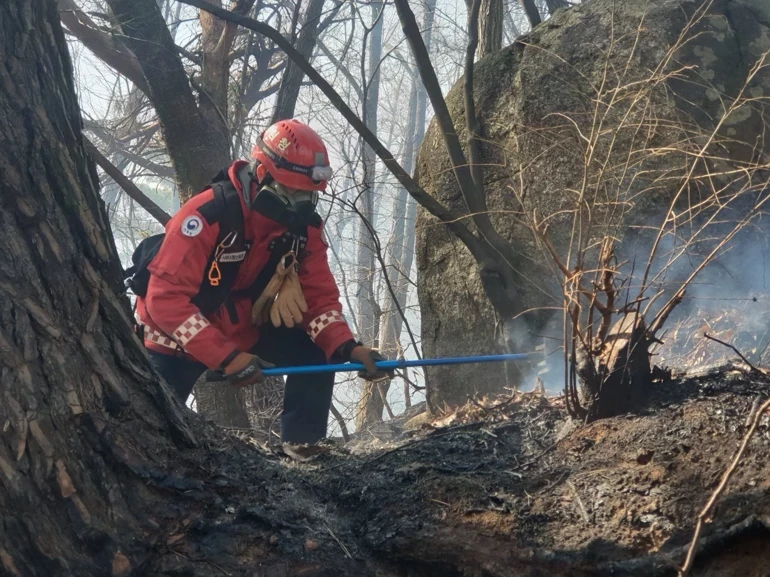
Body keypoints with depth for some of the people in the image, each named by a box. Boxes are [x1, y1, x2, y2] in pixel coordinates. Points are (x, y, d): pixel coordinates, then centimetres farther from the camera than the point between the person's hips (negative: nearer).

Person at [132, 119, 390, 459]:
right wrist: (226, 358, -38)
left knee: (317, 349, -13)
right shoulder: (209, 215, -32)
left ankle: (302, 443, -1)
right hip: (176, 337, -5)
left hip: (245, 331, 5)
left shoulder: (305, 227, -12)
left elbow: (319, 297, -7)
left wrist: (347, 348, -27)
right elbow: (166, 299, -33)